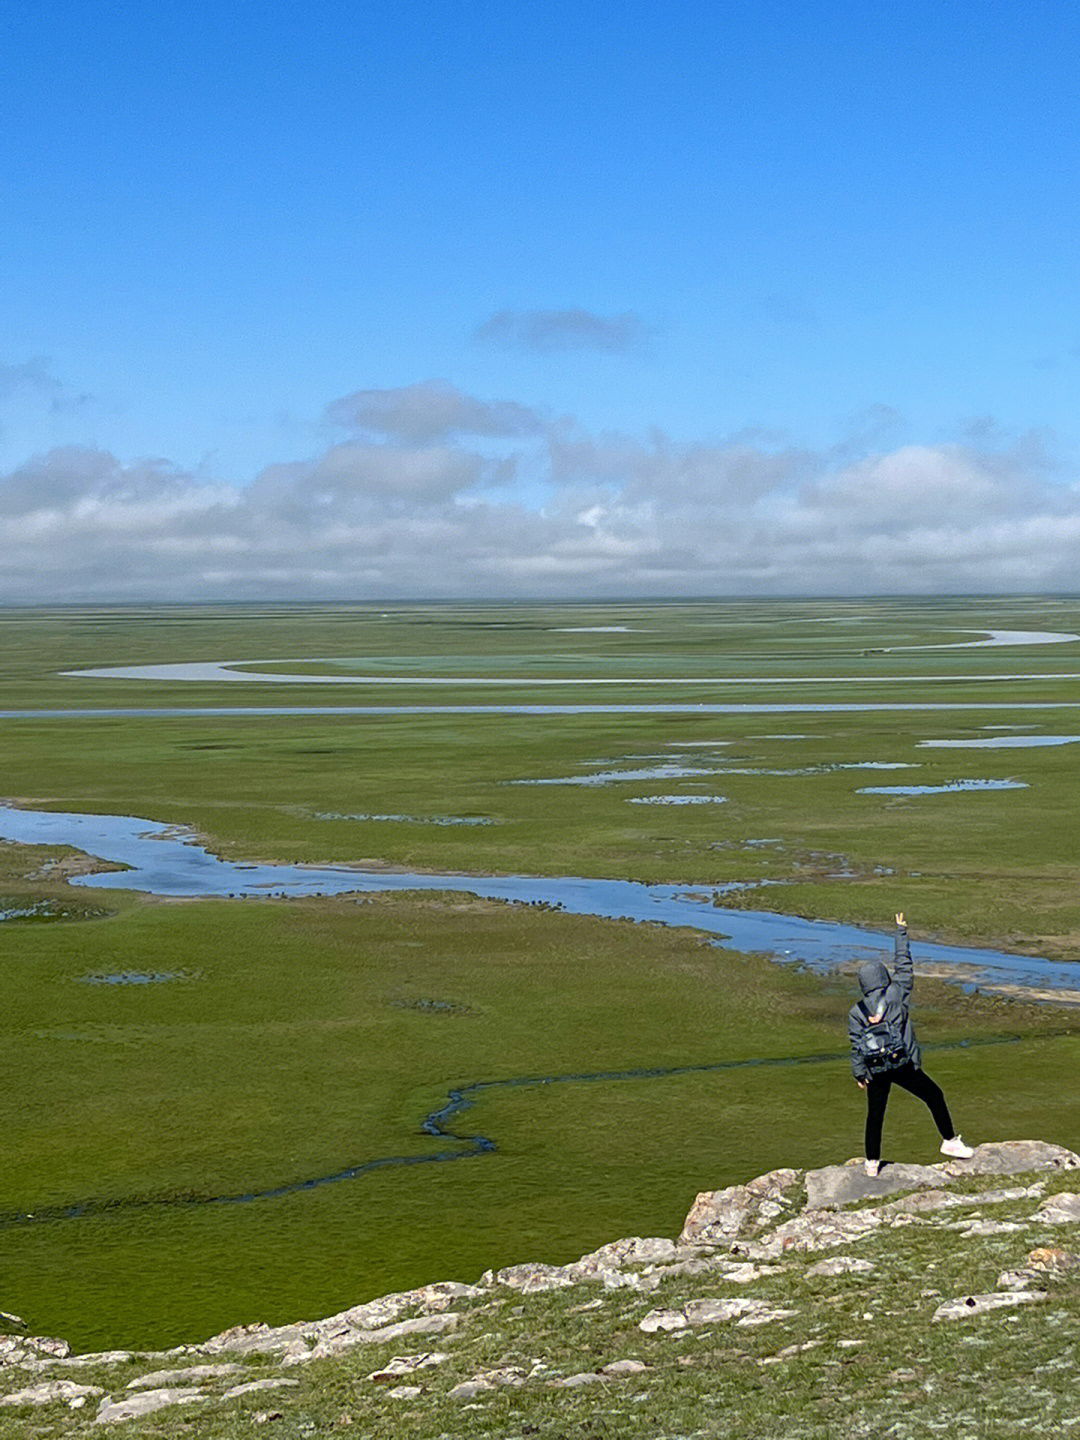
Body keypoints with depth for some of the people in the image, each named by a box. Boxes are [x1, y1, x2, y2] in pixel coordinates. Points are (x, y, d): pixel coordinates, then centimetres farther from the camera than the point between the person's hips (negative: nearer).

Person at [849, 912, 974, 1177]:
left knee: (875, 1114, 11)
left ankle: (872, 1162, 16)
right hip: (903, 1065, -3)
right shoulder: (895, 994, -5)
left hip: (876, 1071, 3)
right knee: (934, 1096, 13)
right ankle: (949, 1141, 14)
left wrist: (859, 1074, 7)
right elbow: (904, 966, 6)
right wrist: (901, 932, 15)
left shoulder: (856, 1012, 1)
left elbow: (856, 1046, 0)